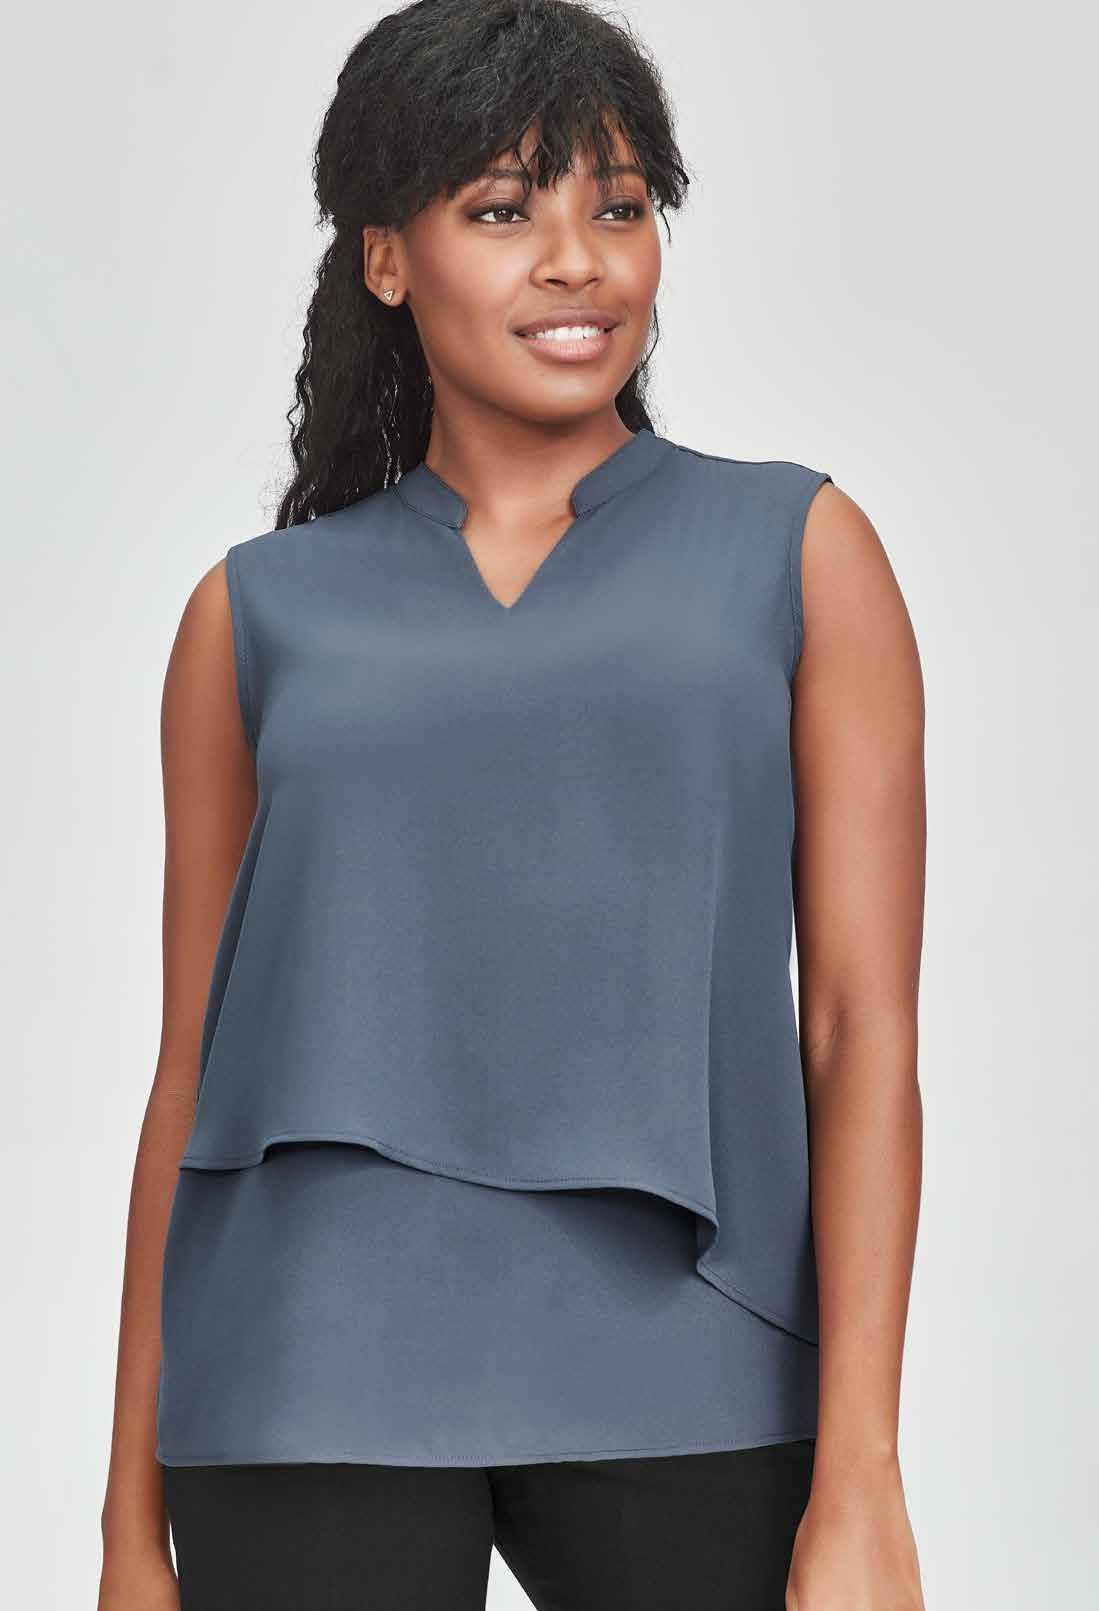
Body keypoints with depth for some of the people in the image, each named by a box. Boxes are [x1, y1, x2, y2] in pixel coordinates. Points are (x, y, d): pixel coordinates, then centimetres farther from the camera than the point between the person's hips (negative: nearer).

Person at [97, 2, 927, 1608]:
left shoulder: (796, 550, 6)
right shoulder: (261, 616, 10)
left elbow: (865, 1030, 0)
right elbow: (192, 1075, 11)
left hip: (677, 1371, 0)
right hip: (320, 1373, 1)